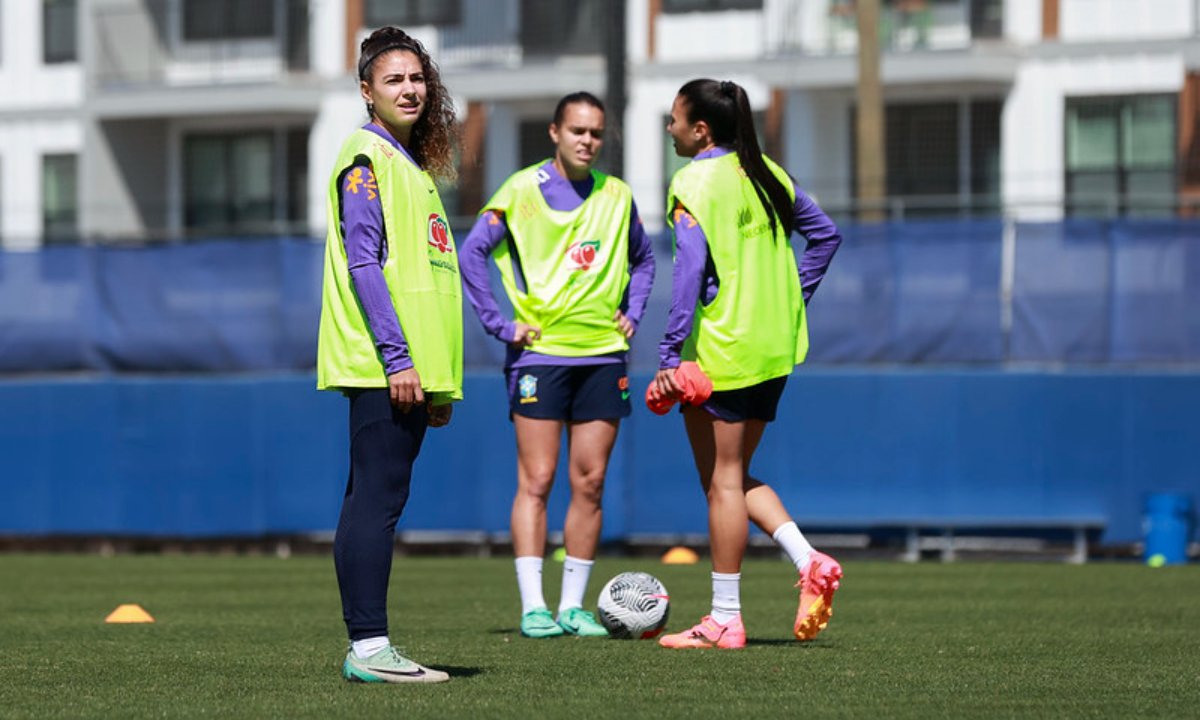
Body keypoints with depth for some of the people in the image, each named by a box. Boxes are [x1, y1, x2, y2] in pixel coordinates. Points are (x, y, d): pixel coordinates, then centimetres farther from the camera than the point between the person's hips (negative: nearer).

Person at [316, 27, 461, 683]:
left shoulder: (411, 163, 21)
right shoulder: (367, 157, -7)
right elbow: (363, 264, -15)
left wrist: (439, 381, 21)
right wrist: (396, 357, -21)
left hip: (411, 368, 9)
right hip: (383, 364, -9)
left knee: (372, 504, 9)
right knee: (377, 500, -11)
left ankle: (368, 649, 10)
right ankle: (368, 647, -13)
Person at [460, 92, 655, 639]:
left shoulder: (616, 196, 9)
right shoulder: (523, 190, -4)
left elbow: (643, 259, 25)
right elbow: (471, 253, -6)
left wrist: (631, 312, 11)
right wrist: (500, 325, -9)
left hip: (602, 354, 4)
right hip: (539, 353, -4)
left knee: (590, 483, 3)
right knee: (537, 480, -7)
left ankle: (573, 605, 8)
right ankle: (533, 608, -7)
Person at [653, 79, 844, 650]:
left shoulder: (694, 183, -12)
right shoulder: (767, 175, 12)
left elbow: (690, 270, -20)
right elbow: (825, 234, 17)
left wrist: (669, 354, -19)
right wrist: (792, 299, 19)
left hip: (721, 351, -8)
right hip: (774, 349, 8)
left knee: (721, 482, -1)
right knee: (735, 476, 18)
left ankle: (724, 620, 3)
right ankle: (810, 563, 0)